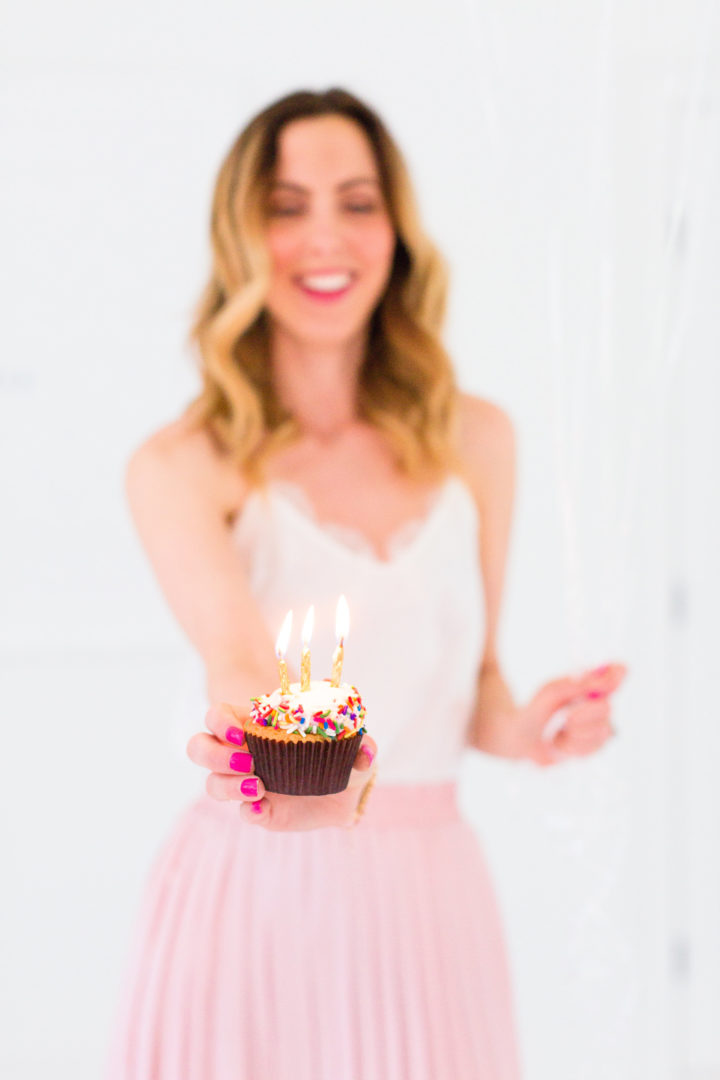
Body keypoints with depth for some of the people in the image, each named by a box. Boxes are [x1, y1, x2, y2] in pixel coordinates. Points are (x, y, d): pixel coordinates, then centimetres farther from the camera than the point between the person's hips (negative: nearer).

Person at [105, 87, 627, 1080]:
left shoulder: (475, 439, 5)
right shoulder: (182, 466, -8)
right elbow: (237, 652, -25)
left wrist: (522, 727, -8)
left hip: (433, 898, 3)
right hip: (252, 899, -3)